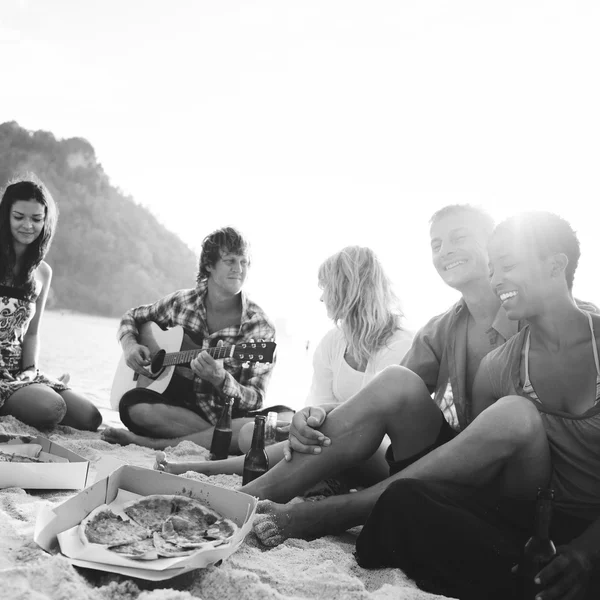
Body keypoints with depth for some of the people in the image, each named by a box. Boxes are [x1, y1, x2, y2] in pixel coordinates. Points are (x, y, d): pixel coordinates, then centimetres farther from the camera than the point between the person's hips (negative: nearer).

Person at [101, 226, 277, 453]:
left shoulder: (259, 327, -8)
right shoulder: (181, 302, 1)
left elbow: (254, 400, -12)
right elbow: (132, 317, 19)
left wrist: (220, 379, -32)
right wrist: (129, 344, -3)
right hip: (177, 403, 2)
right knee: (133, 405, -30)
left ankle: (151, 443, -25)